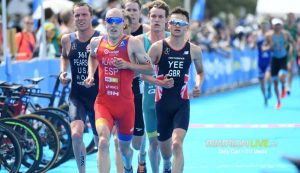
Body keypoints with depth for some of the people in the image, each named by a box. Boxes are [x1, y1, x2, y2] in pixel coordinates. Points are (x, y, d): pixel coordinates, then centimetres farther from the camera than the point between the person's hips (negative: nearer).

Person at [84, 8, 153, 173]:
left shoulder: (132, 43, -7)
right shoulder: (96, 42, 3)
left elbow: (150, 69, -5)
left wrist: (128, 65, -17)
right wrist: (91, 74, 11)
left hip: (125, 103, -1)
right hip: (103, 102, 1)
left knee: (124, 148, 17)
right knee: (104, 141, -26)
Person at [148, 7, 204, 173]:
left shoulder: (194, 50, 1)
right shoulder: (158, 47, -5)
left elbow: (200, 71, 19)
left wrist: (198, 85, -1)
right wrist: (159, 82, -19)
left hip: (182, 103, -1)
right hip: (162, 102, 1)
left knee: (177, 144, -22)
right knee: (164, 145, 17)